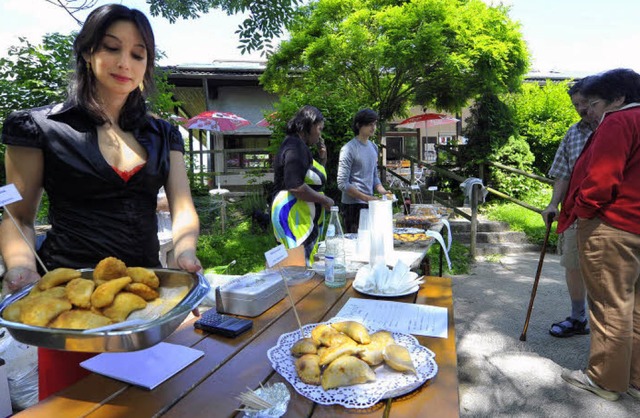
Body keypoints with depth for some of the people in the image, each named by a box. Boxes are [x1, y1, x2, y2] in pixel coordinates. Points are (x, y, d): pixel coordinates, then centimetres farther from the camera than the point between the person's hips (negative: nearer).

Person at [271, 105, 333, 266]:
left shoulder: (298, 145, 20)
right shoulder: (296, 147, -13)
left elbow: (310, 178, 24)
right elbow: (295, 186, -24)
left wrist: (321, 160, 13)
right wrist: (325, 200, -14)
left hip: (301, 215, 11)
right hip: (294, 214, -11)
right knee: (303, 264, -10)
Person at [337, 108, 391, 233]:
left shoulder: (374, 147, 12)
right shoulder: (349, 149, -12)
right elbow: (342, 183, -15)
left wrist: (382, 190, 0)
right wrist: (366, 198, -18)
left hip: (370, 204, 7)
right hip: (353, 205, -7)